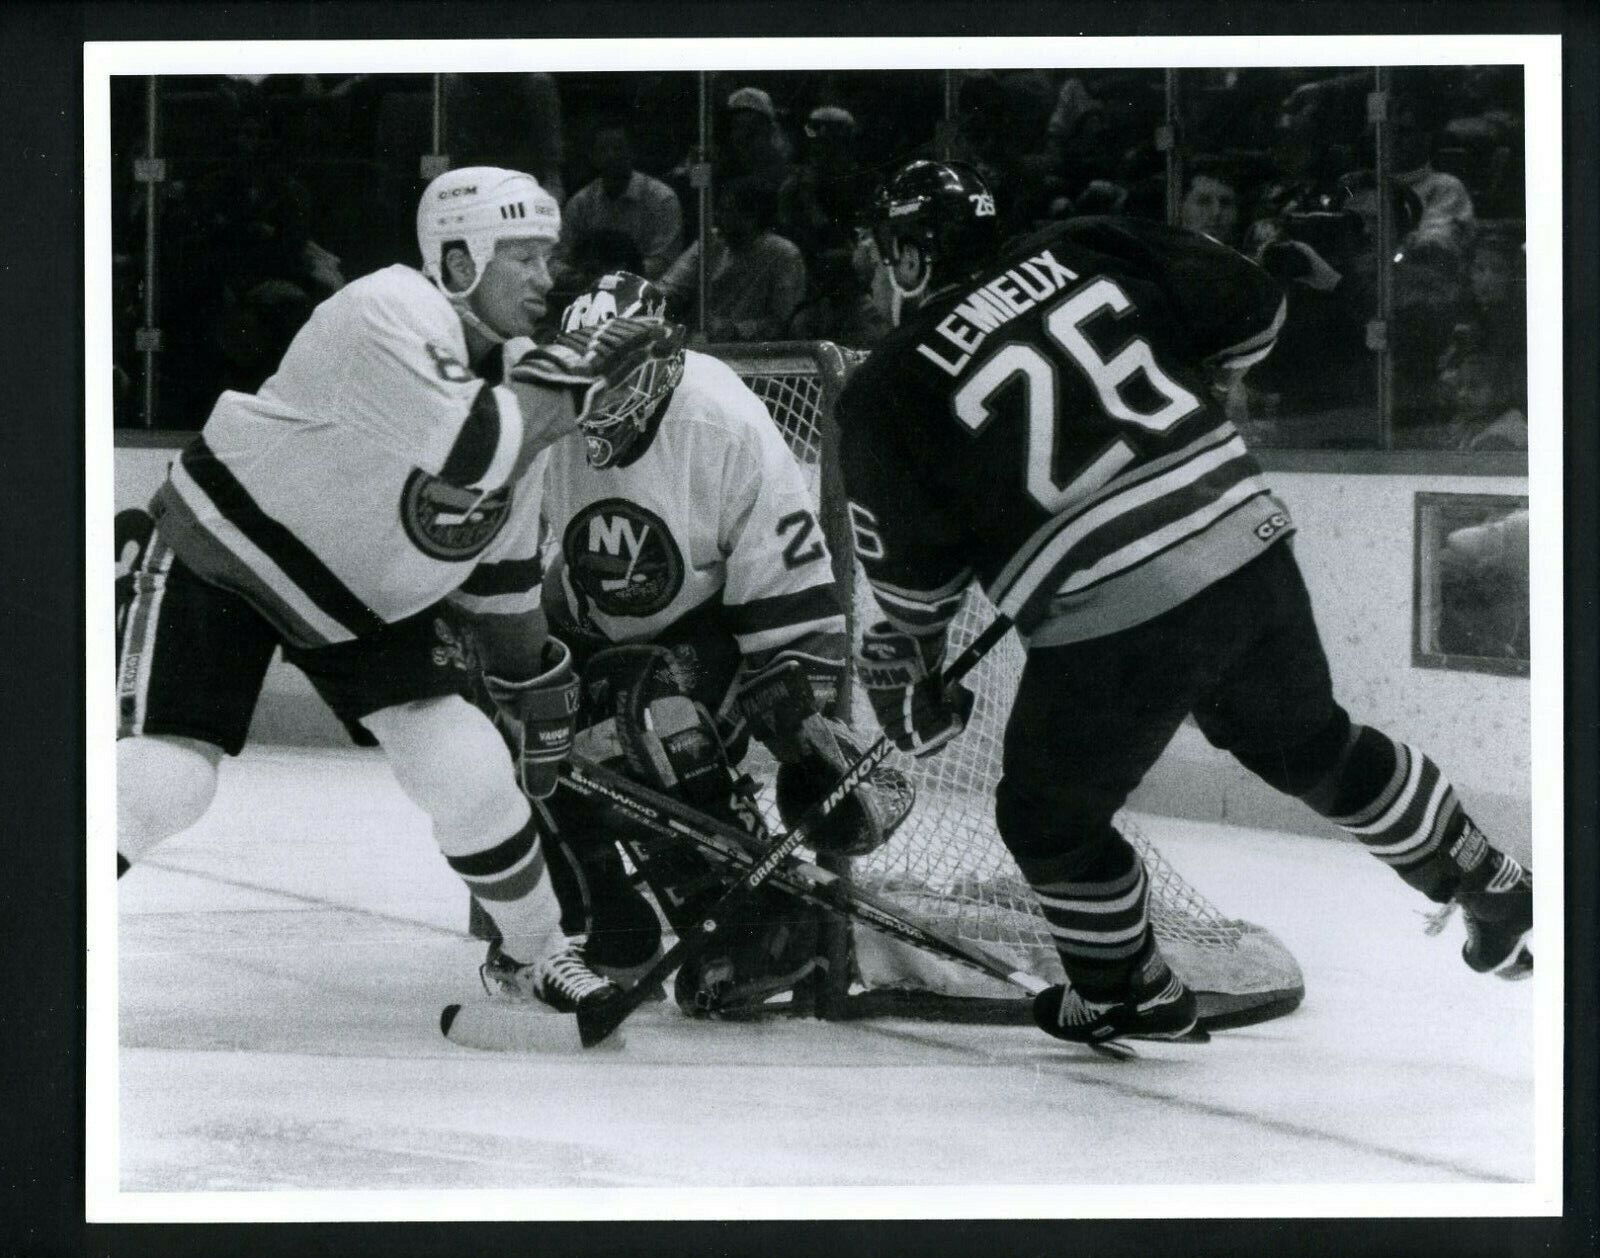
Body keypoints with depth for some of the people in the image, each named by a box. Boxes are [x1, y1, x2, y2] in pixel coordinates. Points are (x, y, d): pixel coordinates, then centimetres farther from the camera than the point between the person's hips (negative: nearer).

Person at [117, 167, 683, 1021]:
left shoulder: (513, 374, 1)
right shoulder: (388, 317, -26)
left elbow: (503, 543, 12)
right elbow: (470, 453, -40)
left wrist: (534, 678, 13)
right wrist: (573, 374, -31)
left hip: (370, 599, 7)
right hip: (224, 550, -7)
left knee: (469, 776, -4)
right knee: (162, 776, -19)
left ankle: (542, 956, 18)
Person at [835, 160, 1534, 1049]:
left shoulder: (890, 392, 0)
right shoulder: (1088, 255, 7)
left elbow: (913, 565, 4)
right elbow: (1254, 309, 12)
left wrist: (908, 665, 22)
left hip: (1110, 633, -5)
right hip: (1250, 557, 5)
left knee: (1051, 819, 21)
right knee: (1315, 746, 29)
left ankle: (1131, 994, 35)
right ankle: (1488, 886, 40)